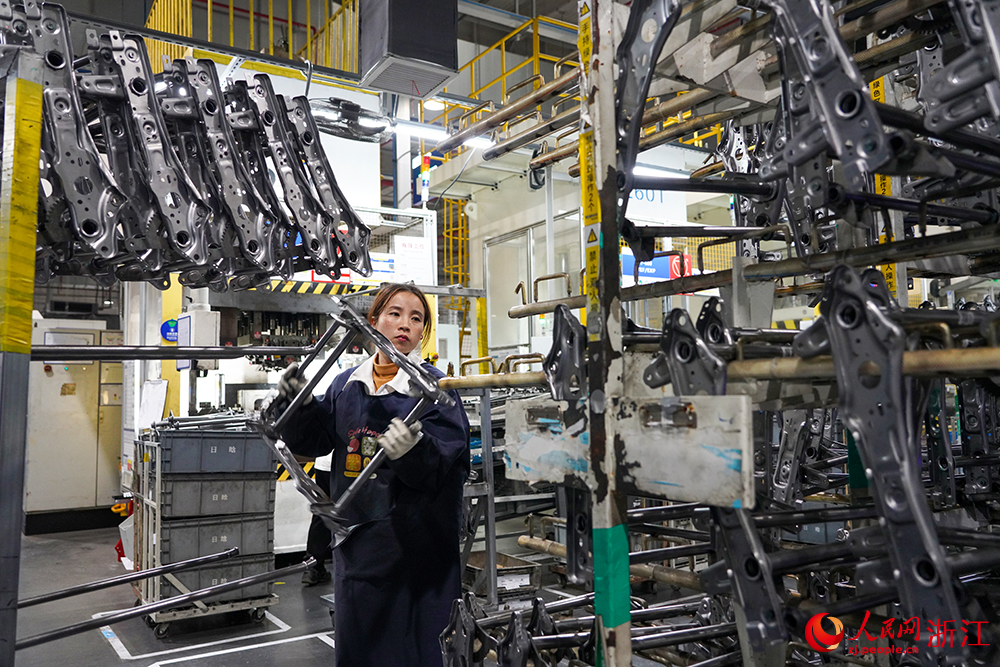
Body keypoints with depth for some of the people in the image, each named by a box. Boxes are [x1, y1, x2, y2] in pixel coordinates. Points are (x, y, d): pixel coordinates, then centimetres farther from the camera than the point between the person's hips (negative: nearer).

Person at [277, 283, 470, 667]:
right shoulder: (346, 385, 8)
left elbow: (441, 466, -17)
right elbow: (312, 442, 11)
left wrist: (414, 449, -37)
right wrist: (299, 404, -5)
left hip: (411, 545, -5)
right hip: (356, 539, 5)